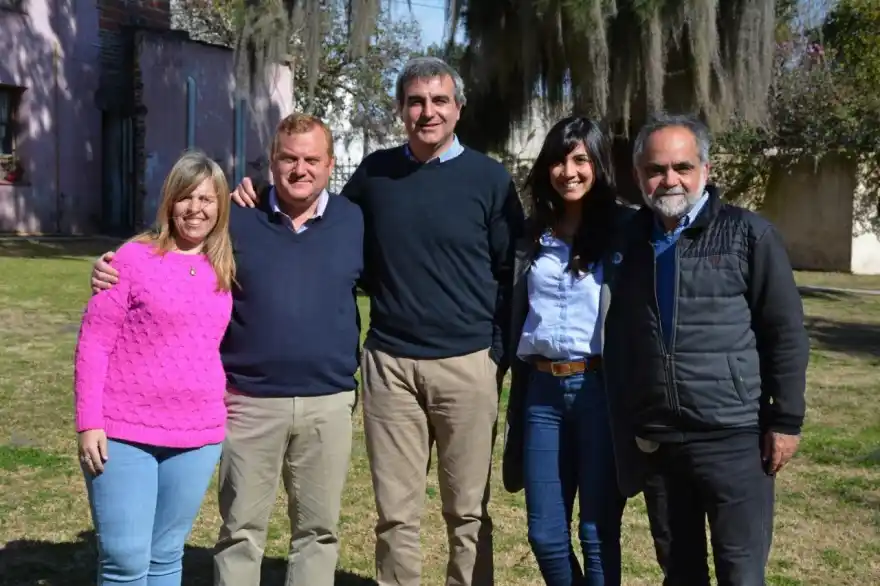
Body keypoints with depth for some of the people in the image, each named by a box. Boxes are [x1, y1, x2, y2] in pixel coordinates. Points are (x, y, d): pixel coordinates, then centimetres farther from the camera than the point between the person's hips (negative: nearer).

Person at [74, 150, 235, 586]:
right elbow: (93, 343, -6)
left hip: (198, 437, 4)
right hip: (124, 434, -4)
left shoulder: (224, 271, 7)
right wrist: (89, 422, -10)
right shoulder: (135, 257, -5)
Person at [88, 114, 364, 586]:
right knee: (241, 530, 10)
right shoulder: (236, 220, 0)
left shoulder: (354, 220, 4)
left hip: (329, 401, 1)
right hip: (250, 401, -1)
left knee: (318, 530, 13)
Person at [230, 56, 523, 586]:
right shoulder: (374, 172, 7)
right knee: (396, 514, 8)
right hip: (388, 363, 2)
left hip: (467, 364, -2)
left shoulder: (489, 178, 0)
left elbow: (512, 274, 3)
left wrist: (499, 353, -4)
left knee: (468, 513, 9)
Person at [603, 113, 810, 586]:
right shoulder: (629, 239, 8)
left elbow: (786, 333, -4)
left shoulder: (748, 234, -3)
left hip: (734, 439, -4)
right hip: (654, 442, 4)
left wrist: (786, 419, -7)